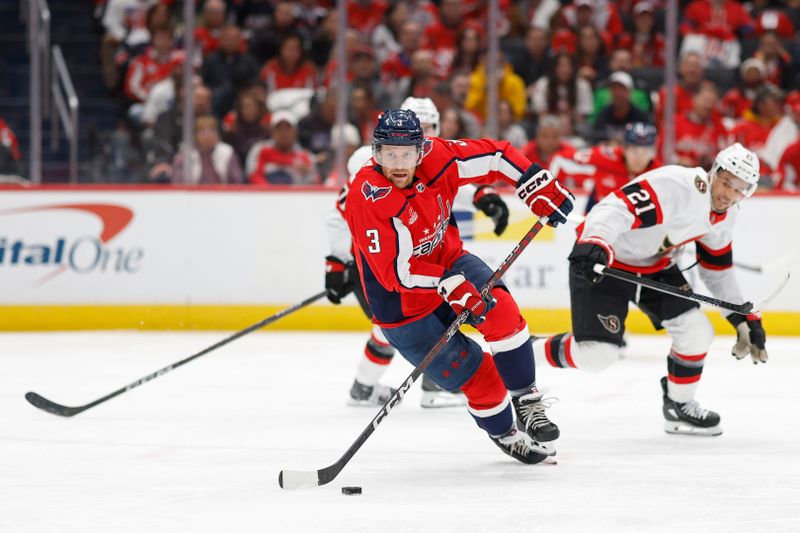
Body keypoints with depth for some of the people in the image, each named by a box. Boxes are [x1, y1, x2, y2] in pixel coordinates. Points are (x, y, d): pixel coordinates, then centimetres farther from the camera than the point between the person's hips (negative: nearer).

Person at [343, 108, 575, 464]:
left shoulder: (435, 158, -15)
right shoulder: (367, 198, -29)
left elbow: (494, 156, -2)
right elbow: (395, 271, -31)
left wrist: (539, 188, -11)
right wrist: (450, 286, -39)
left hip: (448, 261, 4)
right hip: (404, 303, -4)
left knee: (499, 309, -22)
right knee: (473, 373, -7)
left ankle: (526, 398, -4)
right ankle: (504, 433, 19)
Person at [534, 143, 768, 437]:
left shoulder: (724, 215, -1)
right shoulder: (675, 187, -30)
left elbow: (717, 268, 15)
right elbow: (614, 210, -41)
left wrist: (744, 317, 12)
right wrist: (592, 244, -59)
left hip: (655, 268, 8)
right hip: (601, 263, -8)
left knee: (697, 333, -4)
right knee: (596, 354, -17)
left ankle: (679, 406, 19)